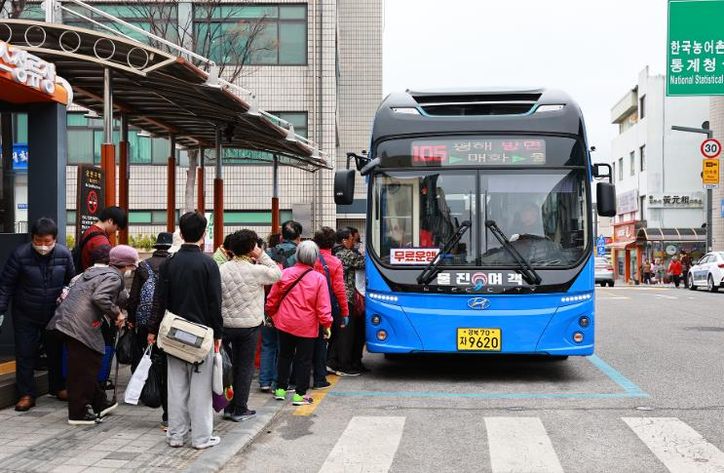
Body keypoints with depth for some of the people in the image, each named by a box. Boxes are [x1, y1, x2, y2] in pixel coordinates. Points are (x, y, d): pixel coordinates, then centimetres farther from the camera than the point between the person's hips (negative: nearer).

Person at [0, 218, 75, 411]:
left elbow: (71, 280, 6)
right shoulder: (20, 255, -18)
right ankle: (26, 394, 11)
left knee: (56, 351, 15)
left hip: (55, 314, 2)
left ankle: (59, 387, 32)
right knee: (25, 354, 1)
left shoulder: (64, 254, -11)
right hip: (25, 316, -2)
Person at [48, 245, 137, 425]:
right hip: (80, 326, -10)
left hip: (66, 320, 10)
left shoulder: (93, 270, 21)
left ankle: (98, 403, 30)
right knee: (83, 369, -1)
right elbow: (99, 297, -24)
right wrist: (116, 314, -11)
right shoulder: (113, 277, -8)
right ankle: (78, 413, 6)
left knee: (89, 364, 19)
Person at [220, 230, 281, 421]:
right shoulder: (256, 270, -15)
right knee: (245, 367, 6)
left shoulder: (223, 269, -2)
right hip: (250, 325, -4)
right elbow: (277, 274, 0)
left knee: (230, 365, 13)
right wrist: (262, 256, -1)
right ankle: (240, 409, 9)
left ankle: (229, 407, 18)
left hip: (226, 324, 4)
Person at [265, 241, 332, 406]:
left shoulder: (285, 274, -5)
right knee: (304, 360, 6)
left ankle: (280, 389, 24)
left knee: (284, 356, 18)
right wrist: (326, 324, -1)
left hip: (285, 323, 3)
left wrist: (272, 314, 19)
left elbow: (272, 299, 3)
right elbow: (323, 306, -11)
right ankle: (299, 394, 7)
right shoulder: (319, 278, -11)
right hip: (307, 327, -3)